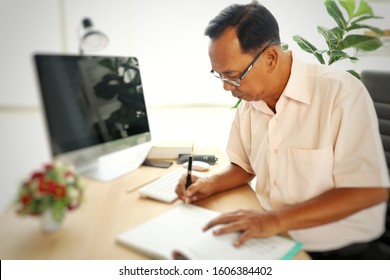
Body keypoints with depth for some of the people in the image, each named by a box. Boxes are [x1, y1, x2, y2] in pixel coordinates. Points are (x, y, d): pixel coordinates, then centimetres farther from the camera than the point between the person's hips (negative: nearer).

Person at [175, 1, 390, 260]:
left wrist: (276, 219, -27)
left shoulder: (342, 92, -17)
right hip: (270, 237, 5)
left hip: (337, 251, -5)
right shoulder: (249, 101, 2)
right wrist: (211, 184, -6)